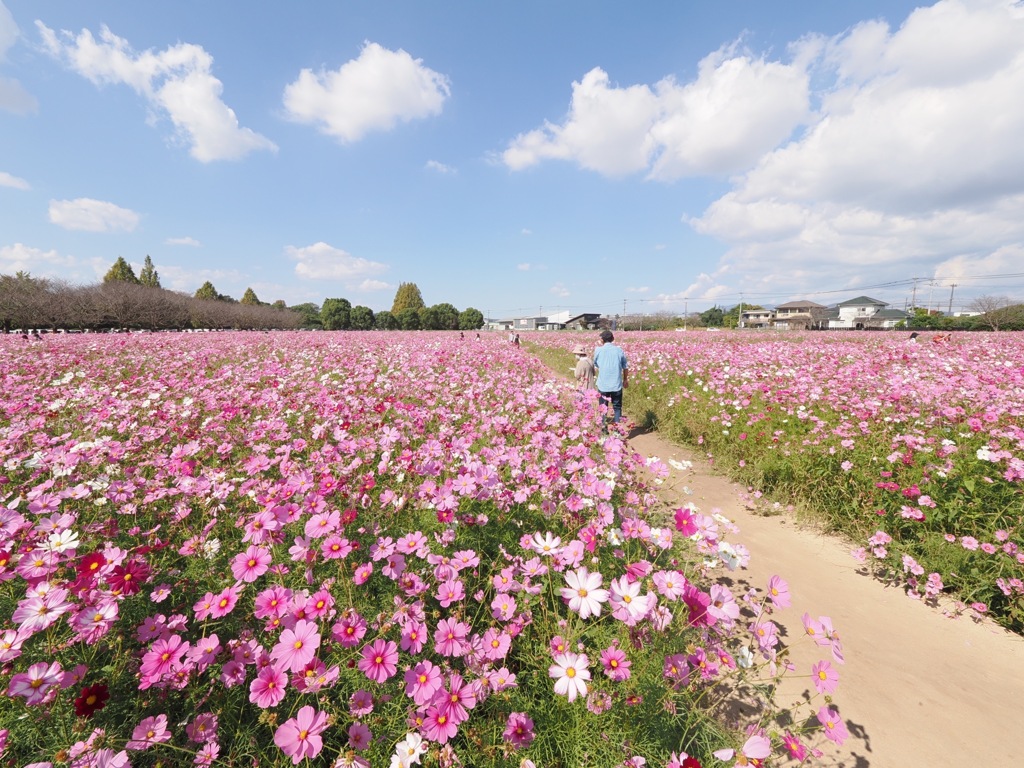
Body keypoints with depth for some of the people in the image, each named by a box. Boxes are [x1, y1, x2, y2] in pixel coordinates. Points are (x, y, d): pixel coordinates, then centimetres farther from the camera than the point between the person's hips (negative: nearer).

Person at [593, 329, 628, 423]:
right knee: (617, 407, 13)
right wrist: (625, 379, 22)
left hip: (603, 384, -1)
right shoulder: (619, 349, 0)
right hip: (617, 384, 1)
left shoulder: (598, 350, -5)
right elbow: (625, 367, 8)